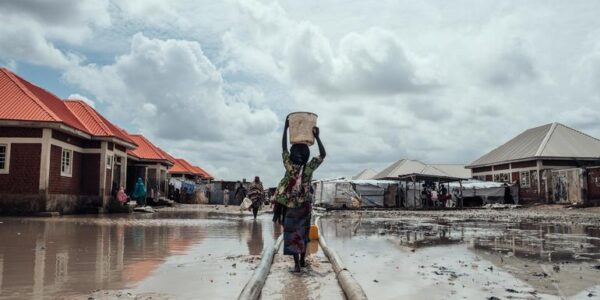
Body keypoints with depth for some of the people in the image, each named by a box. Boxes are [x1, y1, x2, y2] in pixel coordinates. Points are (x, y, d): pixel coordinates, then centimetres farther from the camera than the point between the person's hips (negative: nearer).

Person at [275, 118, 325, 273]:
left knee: (292, 234, 2)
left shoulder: (289, 167, -13)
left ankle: (297, 264, -5)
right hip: (305, 206, 2)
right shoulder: (309, 168, -12)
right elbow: (323, 154, -4)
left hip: (291, 207, -2)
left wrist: (286, 128, 0)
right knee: (303, 233, 17)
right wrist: (317, 137, -7)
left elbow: (284, 148, -5)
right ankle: (302, 260, 27)